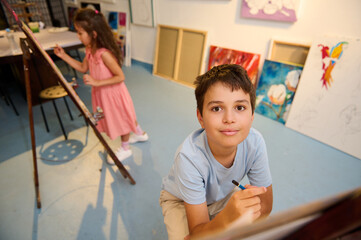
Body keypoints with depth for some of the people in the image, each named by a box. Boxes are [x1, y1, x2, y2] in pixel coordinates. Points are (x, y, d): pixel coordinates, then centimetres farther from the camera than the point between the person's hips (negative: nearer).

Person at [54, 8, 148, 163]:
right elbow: (83, 68, 11)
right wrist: (64, 56, 4)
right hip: (103, 93, 9)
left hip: (113, 93, -9)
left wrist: (97, 82, -32)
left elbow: (120, 77, -29)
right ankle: (140, 134, 48)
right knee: (122, 117, 24)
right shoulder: (89, 50, -1)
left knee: (121, 119, 12)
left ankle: (125, 149, 35)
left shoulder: (104, 53, -29)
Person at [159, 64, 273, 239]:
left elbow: (265, 205, -13)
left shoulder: (255, 143, -28)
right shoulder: (189, 157, -38)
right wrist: (226, 218, -51)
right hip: (181, 200, -2)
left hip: (223, 195, 3)